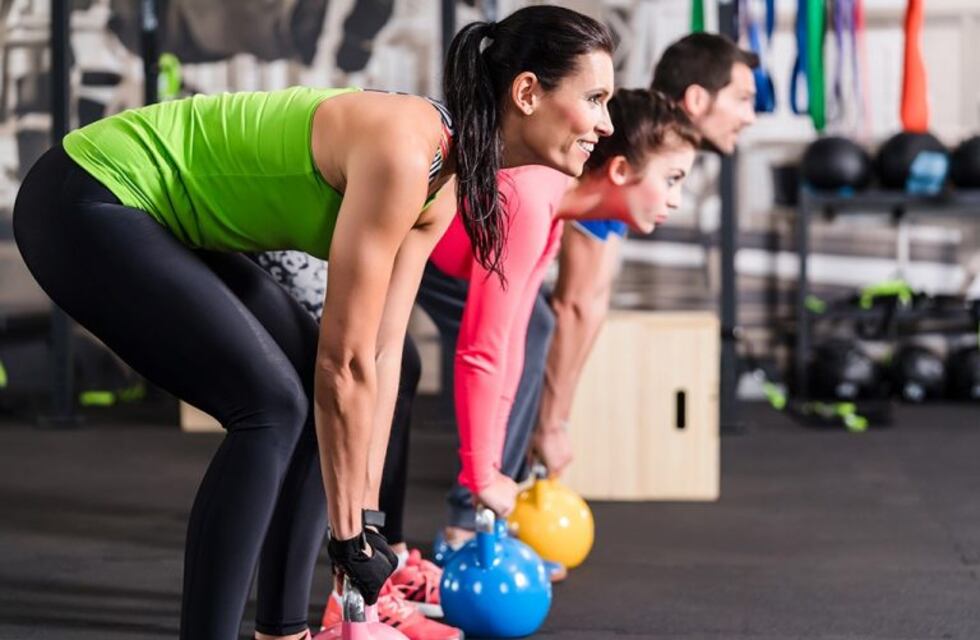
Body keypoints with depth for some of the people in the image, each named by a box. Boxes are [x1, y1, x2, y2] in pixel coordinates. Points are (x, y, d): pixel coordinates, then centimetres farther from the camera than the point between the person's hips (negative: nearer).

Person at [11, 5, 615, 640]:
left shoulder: (445, 184, 1)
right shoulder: (403, 153, -27)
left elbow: (381, 355, 5)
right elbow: (344, 363, -24)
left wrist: (366, 516, 5)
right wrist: (351, 533, -16)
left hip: (161, 219, 10)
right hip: (84, 205, -10)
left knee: (323, 403, 7)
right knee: (271, 406, -17)